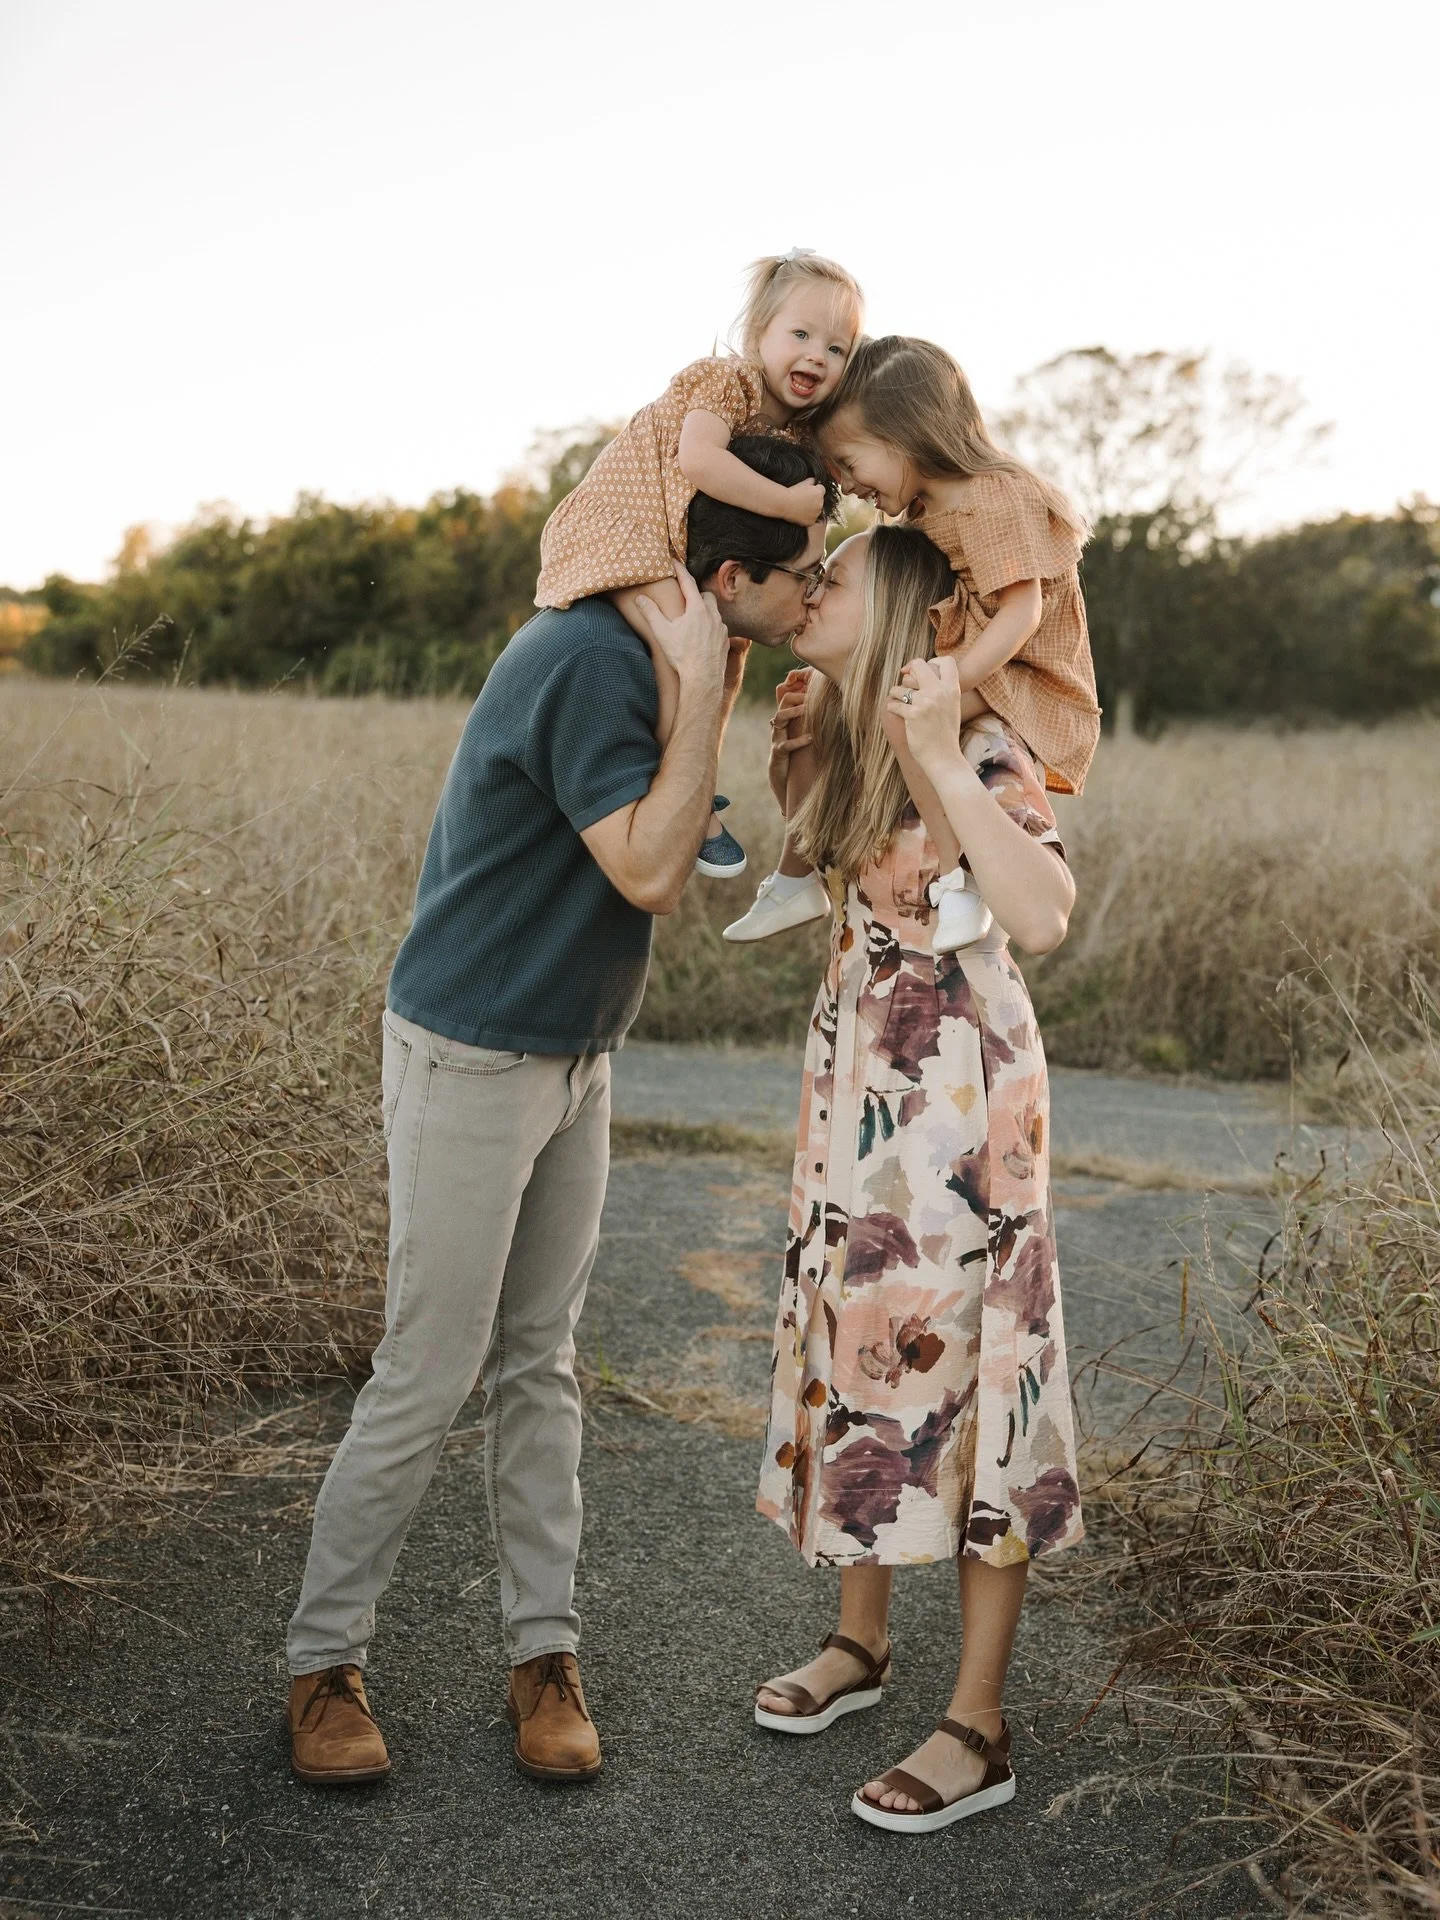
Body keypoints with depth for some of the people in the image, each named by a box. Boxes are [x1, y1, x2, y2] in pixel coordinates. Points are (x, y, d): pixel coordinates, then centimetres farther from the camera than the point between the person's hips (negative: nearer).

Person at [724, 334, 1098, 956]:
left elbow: (1022, 610, -26)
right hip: (960, 672, 10)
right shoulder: (929, 510, 13)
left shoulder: (996, 497, -17)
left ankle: (958, 883, -35)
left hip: (1022, 681, -10)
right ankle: (796, 877, 12)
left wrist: (945, 682, -34)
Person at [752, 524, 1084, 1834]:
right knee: (857, 1349, 16)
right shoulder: (843, 745, 7)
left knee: (966, 1376, -1)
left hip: (959, 1100, -8)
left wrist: (943, 759, -33)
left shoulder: (979, 747, -17)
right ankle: (862, 1642, 35)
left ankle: (979, 1731, 12)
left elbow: (1041, 918, -30)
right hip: (857, 1090, 8)